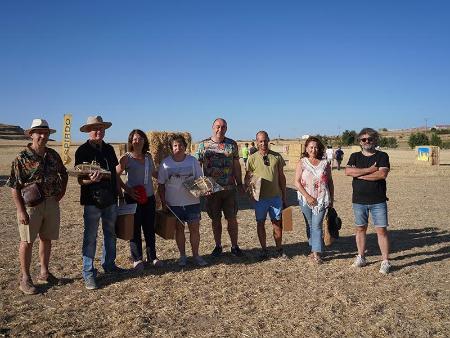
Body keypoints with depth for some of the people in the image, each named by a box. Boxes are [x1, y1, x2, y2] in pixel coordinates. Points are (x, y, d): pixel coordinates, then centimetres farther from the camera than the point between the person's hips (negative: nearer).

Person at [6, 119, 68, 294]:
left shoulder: (53, 155, 6)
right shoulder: (22, 158, -10)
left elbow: (63, 174, 21)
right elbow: (14, 187, -10)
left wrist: (61, 193, 9)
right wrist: (20, 210, -15)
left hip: (51, 203, 5)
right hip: (30, 204, -5)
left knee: (46, 239, 14)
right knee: (27, 241, 5)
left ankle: (44, 273, 28)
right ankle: (25, 278, 17)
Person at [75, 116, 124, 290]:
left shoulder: (109, 149, 9)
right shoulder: (82, 151, -8)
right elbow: (80, 180, -10)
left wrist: (119, 190, 13)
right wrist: (91, 180, -30)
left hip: (110, 199, 6)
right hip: (92, 200, -6)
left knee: (110, 234, 17)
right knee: (90, 238, 1)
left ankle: (109, 264, 32)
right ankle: (88, 273, 10)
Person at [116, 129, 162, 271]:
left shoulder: (148, 157, 8)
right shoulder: (126, 158, -6)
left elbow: (154, 173, 22)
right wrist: (127, 190, -14)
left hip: (149, 197, 4)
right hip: (133, 198, -4)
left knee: (150, 228, 10)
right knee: (135, 229, 3)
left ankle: (152, 256, 23)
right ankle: (137, 259, 16)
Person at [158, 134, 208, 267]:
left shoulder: (193, 160, 0)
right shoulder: (165, 163, -2)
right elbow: (161, 185, 2)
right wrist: (163, 202, -4)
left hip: (192, 201, 1)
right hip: (173, 203, 0)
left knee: (194, 228, 4)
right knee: (179, 229, 9)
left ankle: (196, 255, 18)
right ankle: (182, 255, 23)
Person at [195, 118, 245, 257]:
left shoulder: (232, 144, 4)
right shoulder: (203, 145, 1)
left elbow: (236, 166, 9)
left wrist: (239, 184, 7)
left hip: (229, 188, 1)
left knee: (232, 219, 5)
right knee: (215, 219, 10)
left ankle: (234, 246, 19)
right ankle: (218, 246, 24)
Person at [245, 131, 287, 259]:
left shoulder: (277, 156, 4)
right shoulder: (252, 158, 0)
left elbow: (281, 177, 9)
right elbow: (247, 177, 4)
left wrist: (284, 197, 10)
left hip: (275, 196, 1)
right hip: (260, 197, -1)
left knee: (277, 223, 6)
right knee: (260, 223, 8)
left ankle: (279, 249, 21)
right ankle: (264, 250, 22)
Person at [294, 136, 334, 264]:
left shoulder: (325, 163, 4)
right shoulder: (302, 163, -1)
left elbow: (330, 182, 10)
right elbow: (297, 182, -6)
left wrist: (331, 199, 9)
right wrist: (308, 197, -13)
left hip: (321, 199, 0)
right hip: (306, 199, 1)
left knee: (317, 225, -6)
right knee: (310, 225, 12)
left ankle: (316, 252, -4)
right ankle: (315, 249, 27)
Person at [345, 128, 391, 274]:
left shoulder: (382, 156, 1)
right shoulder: (355, 156, 9)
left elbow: (382, 174, -17)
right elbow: (348, 171, -10)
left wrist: (359, 174, -12)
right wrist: (370, 170, -14)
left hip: (378, 201, -3)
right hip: (358, 200, 3)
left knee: (381, 230, -3)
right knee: (360, 229, 11)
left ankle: (385, 261, 5)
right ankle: (361, 257, 24)